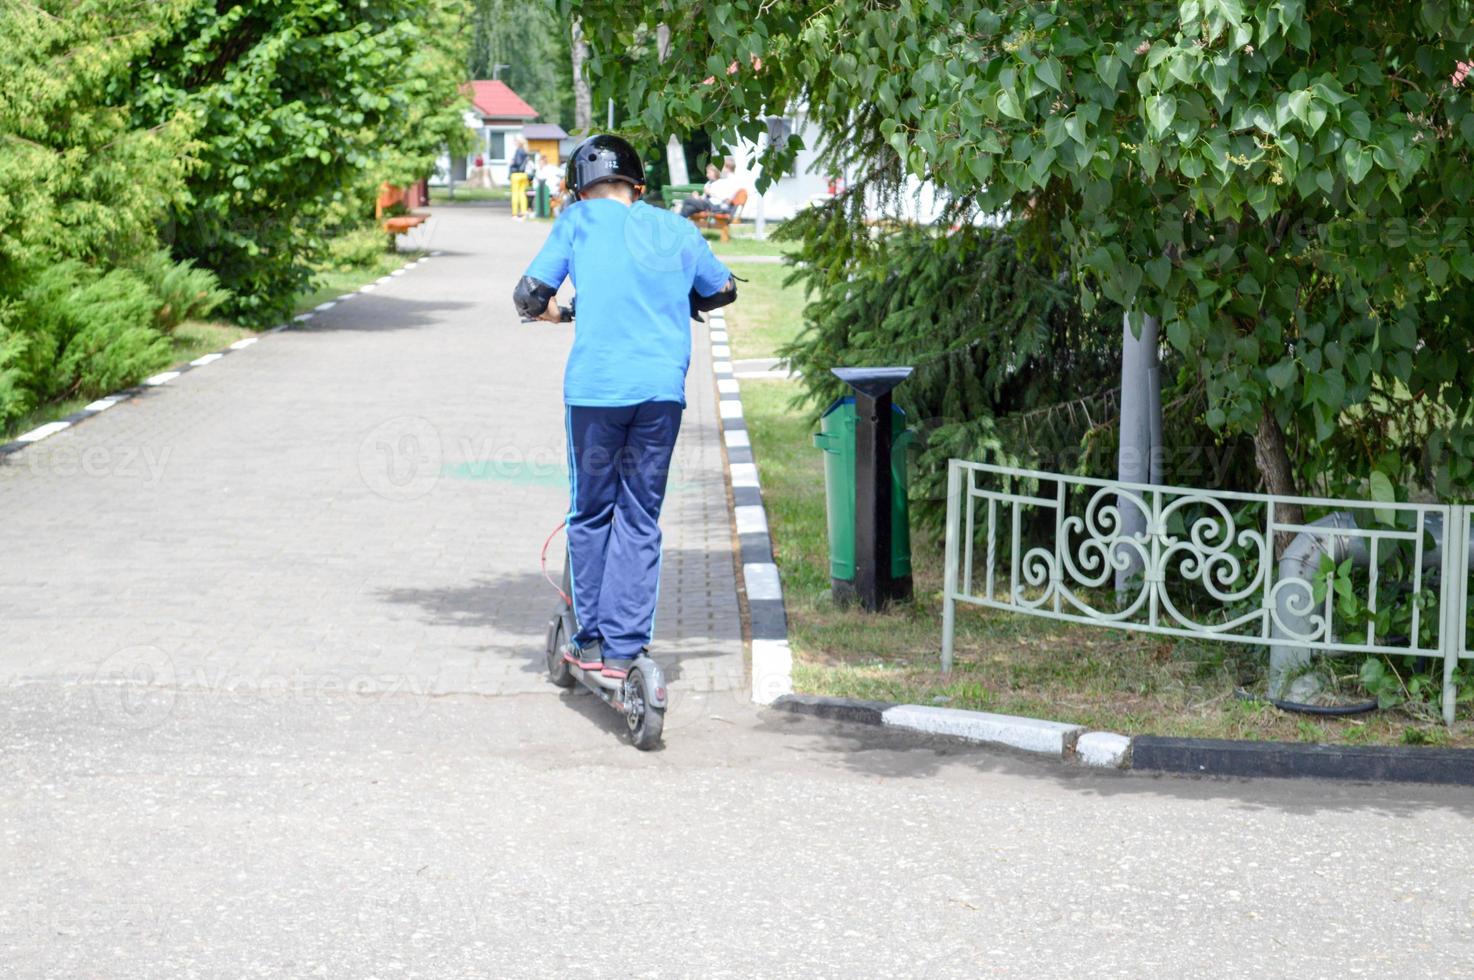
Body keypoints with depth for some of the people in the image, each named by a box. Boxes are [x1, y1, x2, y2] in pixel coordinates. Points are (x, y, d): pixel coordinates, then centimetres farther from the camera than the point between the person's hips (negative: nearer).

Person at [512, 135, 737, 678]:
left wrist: (546, 310, 23)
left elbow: (530, 293, 1)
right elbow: (723, 291, 26)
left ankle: (591, 641, 15)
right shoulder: (676, 229, 14)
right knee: (641, 519, 8)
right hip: (663, 390, 2)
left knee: (590, 514, 12)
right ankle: (623, 649, 4)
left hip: (595, 387, -2)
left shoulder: (578, 220, 5)